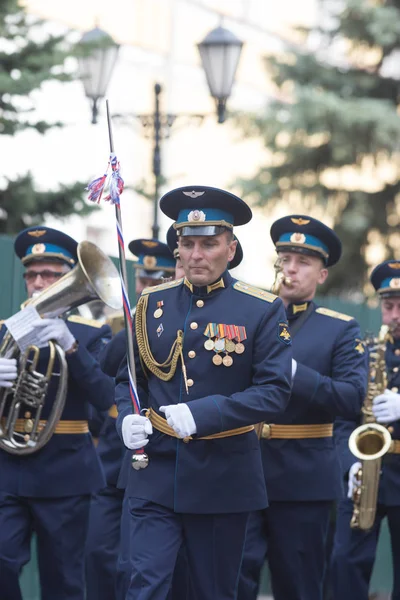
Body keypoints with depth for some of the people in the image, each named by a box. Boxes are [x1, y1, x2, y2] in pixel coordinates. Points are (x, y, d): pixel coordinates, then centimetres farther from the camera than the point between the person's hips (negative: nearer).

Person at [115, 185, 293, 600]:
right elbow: (128, 379, 14)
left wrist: (202, 414, -22)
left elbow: (275, 392, -11)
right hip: (156, 475, 2)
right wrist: (127, 419, -8)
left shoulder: (262, 311, -3)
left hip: (223, 480, -2)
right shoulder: (153, 303, 7)